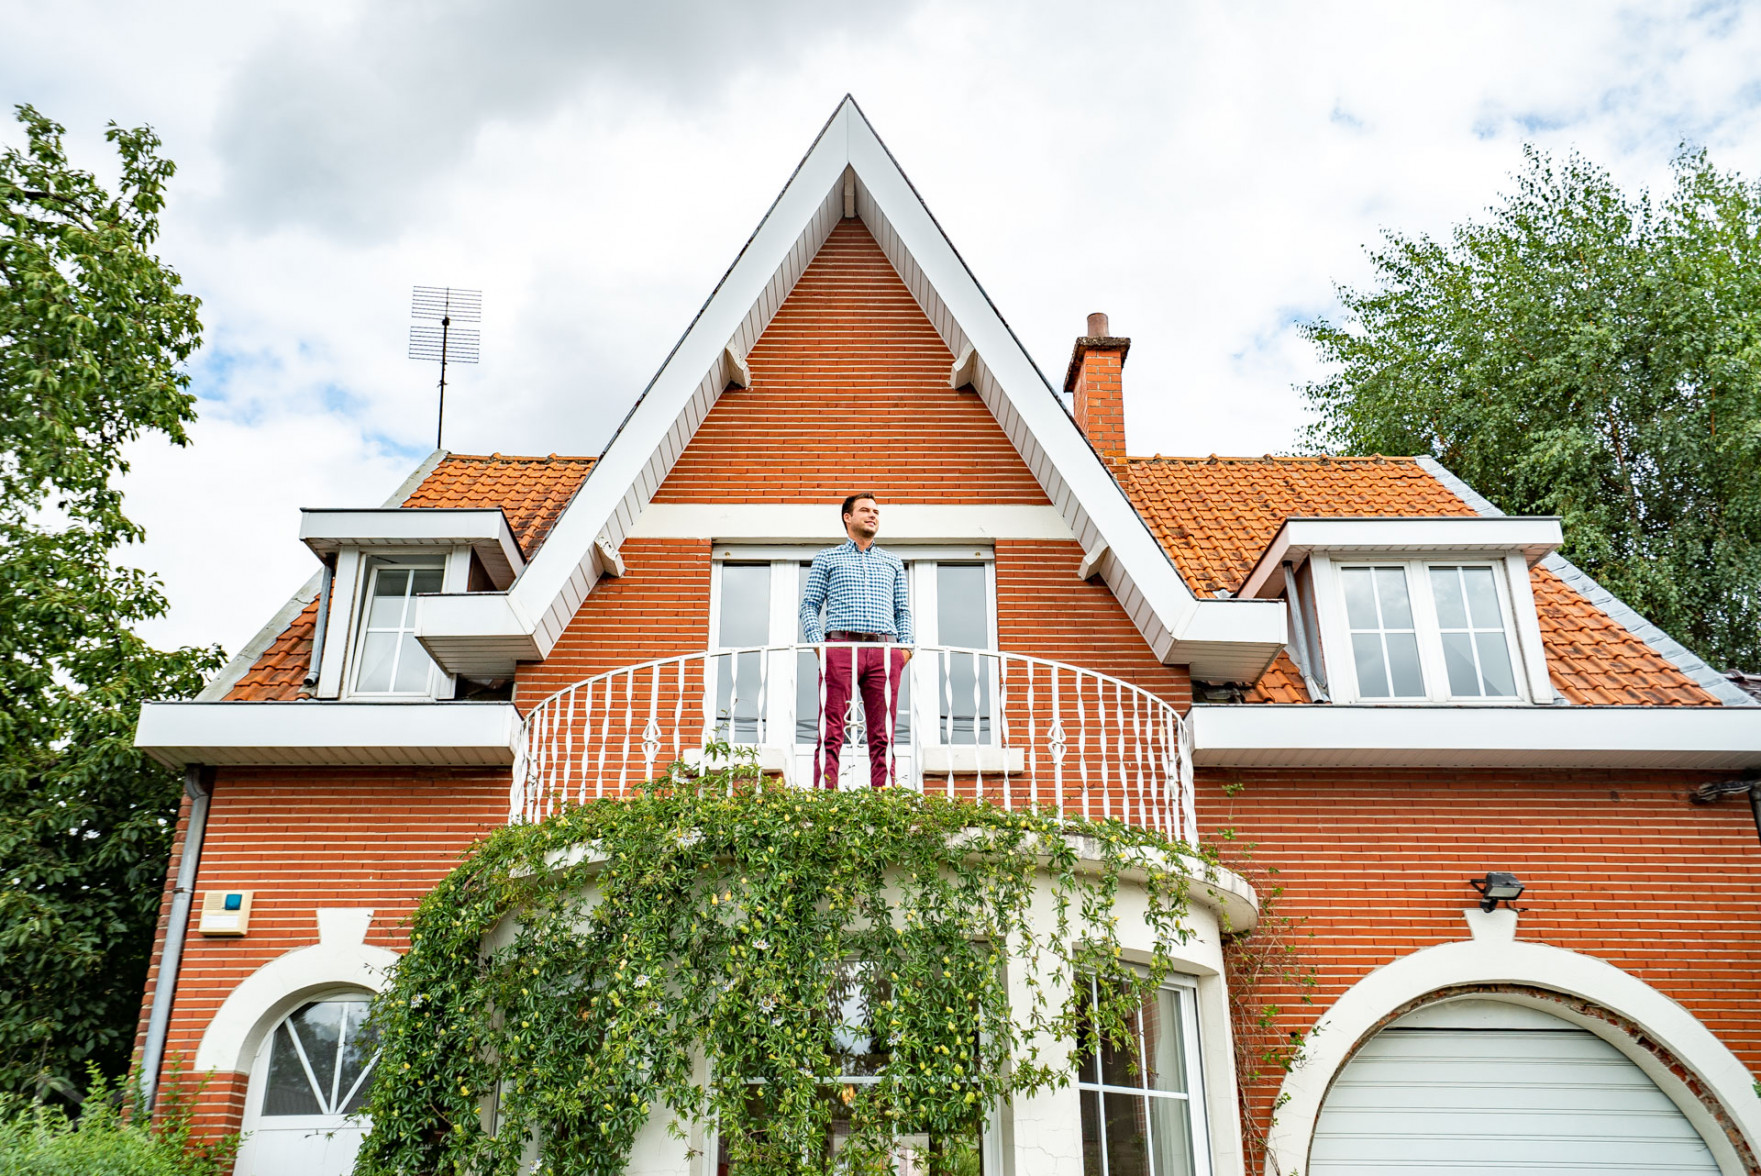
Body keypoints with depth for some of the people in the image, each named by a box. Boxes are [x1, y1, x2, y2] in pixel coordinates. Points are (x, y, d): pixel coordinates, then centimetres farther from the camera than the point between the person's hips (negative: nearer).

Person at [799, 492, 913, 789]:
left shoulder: (893, 562, 25)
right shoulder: (827, 558, 17)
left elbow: (903, 610, 22)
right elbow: (809, 605, 11)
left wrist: (906, 644, 4)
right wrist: (818, 641, -5)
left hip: (885, 651, 2)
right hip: (840, 648, -2)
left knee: (883, 736, -3)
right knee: (831, 733, -8)